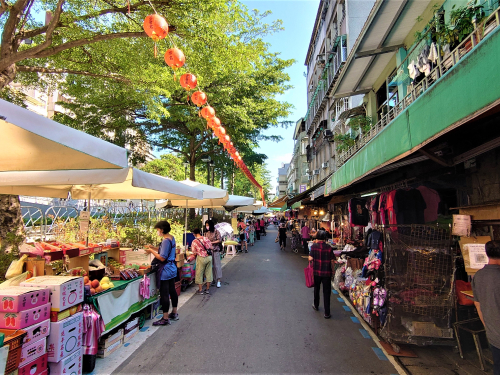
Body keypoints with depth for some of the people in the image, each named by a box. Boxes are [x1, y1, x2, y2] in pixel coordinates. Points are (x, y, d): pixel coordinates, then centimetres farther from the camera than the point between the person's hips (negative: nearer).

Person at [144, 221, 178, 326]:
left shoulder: (166, 241, -22)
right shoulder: (172, 238, 7)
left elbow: (162, 258, -23)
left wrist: (152, 251, -13)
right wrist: (154, 248, 10)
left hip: (165, 271, -10)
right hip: (172, 269, 10)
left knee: (164, 294, 0)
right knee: (172, 291, 18)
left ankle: (165, 318, 10)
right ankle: (174, 313, 31)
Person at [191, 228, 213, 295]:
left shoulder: (194, 241, -9)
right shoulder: (206, 239, 1)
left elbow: (194, 253, -4)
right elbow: (211, 248, 6)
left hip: (201, 258, -4)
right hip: (209, 257, 4)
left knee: (199, 274, 10)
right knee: (208, 273, 13)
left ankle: (200, 290, 16)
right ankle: (208, 289, 23)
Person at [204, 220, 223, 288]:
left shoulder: (216, 231, -6)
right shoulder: (206, 233, 9)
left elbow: (219, 240, -9)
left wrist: (211, 242, -12)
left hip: (215, 250, -4)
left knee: (217, 265, -2)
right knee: (211, 265, 7)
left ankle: (218, 281, 0)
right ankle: (213, 279, 16)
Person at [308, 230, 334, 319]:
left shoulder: (313, 246, -10)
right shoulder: (329, 247, -10)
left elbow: (310, 258, -12)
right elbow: (332, 260, -6)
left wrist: (309, 258, 8)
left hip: (316, 271, 1)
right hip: (326, 272, -1)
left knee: (316, 288, 23)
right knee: (326, 292, 7)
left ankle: (316, 305, 41)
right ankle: (327, 313, 9)